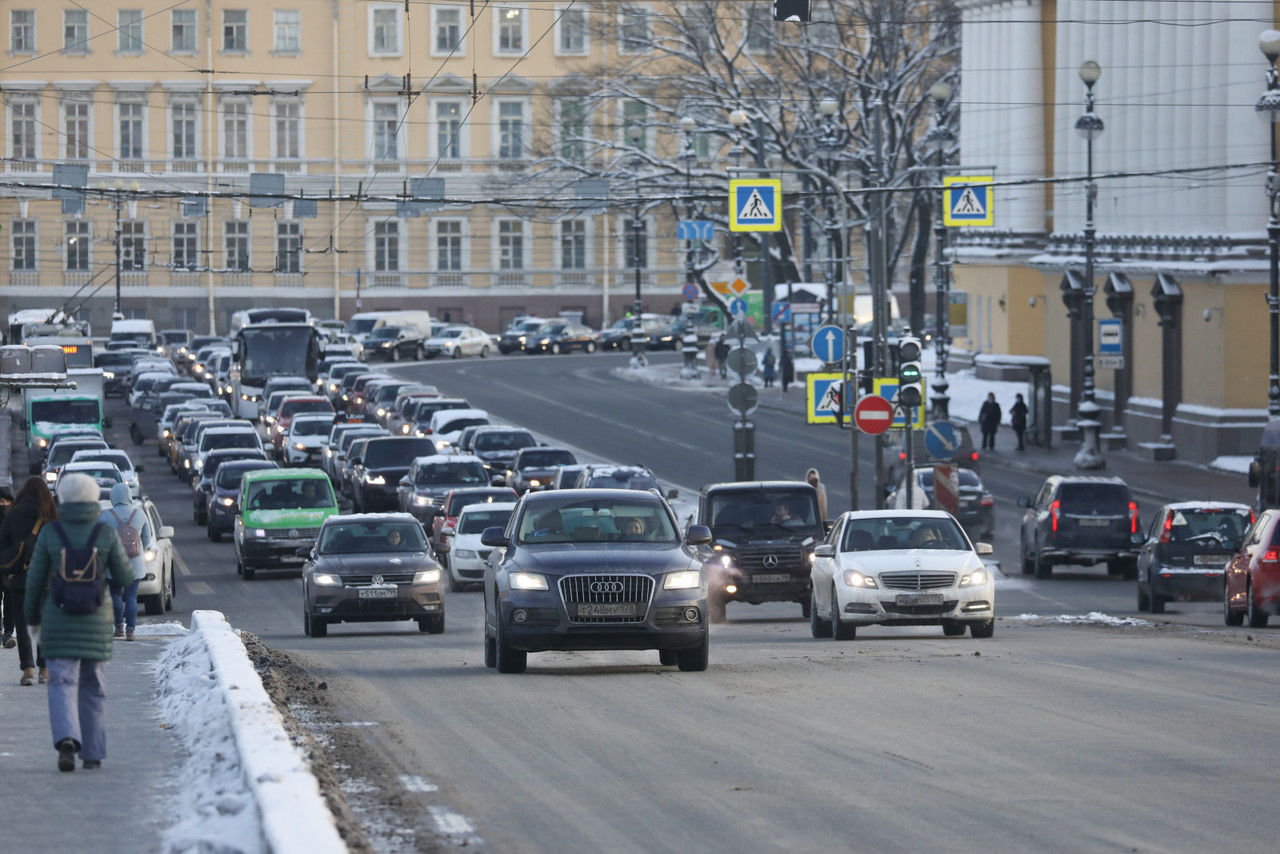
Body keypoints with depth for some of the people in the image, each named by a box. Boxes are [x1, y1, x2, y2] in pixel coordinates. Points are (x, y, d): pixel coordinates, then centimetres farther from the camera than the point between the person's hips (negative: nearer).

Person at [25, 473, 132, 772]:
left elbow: (36, 578, -1)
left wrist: (32, 613, 13)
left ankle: (66, 739, -26)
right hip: (96, 620, 1)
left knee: (62, 683, -1)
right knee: (91, 685, 14)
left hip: (58, 619, -1)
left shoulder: (50, 533, -5)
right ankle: (92, 753, 17)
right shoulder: (107, 534, -5)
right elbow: (125, 578, -1)